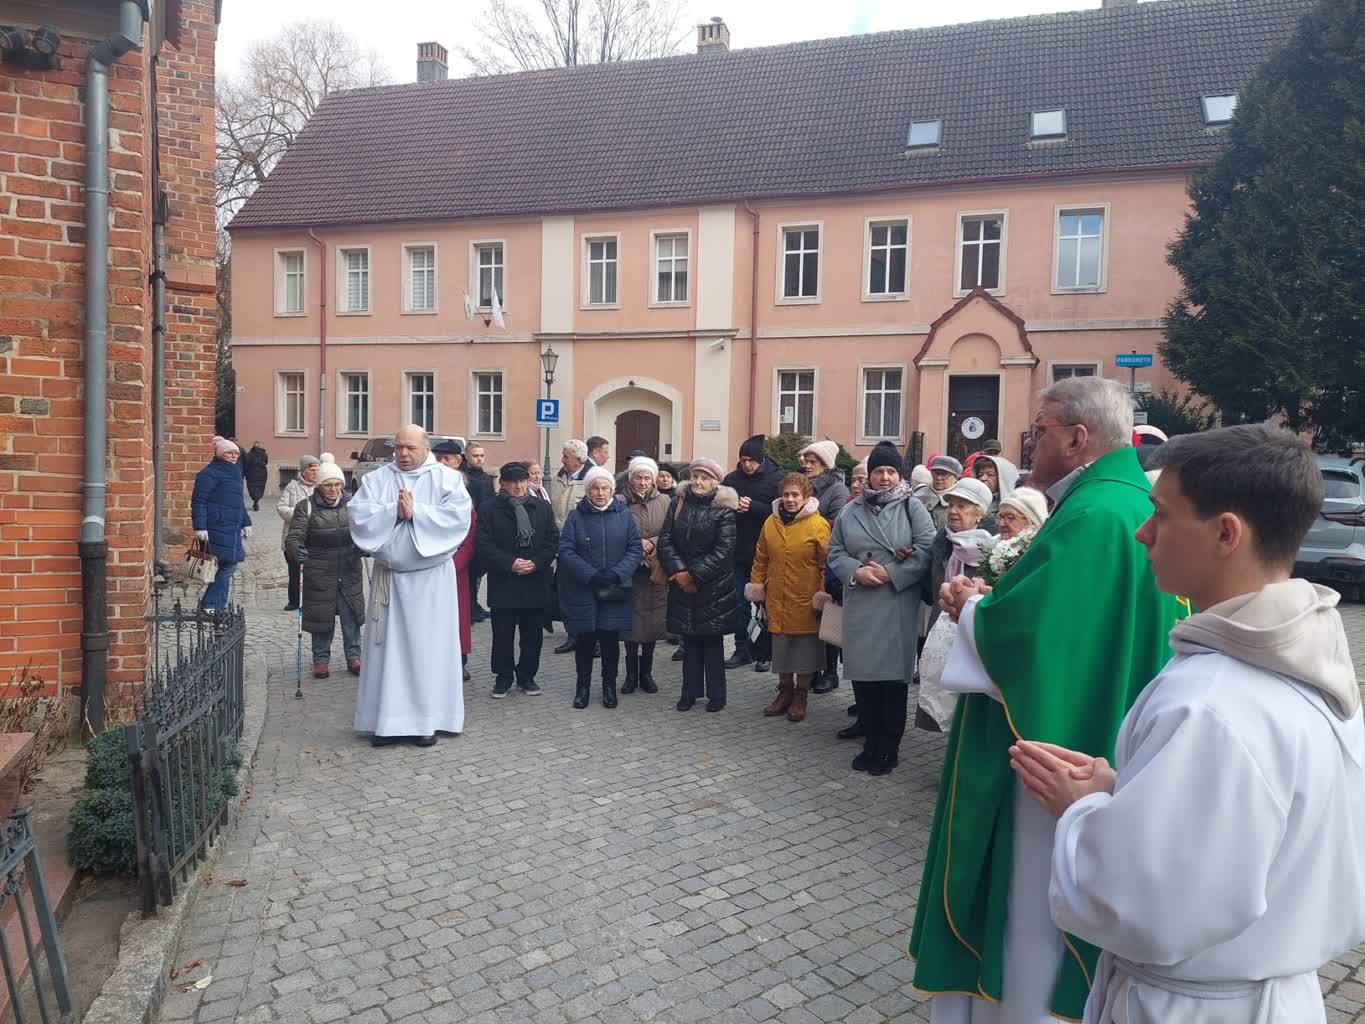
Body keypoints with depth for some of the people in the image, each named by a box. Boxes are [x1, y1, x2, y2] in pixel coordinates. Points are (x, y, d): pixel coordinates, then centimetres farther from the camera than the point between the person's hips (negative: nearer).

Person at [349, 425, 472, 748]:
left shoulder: (447, 478, 1)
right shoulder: (376, 478, 8)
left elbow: (458, 516, -13)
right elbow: (359, 514, -5)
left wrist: (416, 511, -16)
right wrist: (395, 511, -15)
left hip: (431, 577, -2)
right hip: (388, 574, 2)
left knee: (429, 645, 2)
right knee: (388, 646, 4)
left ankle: (427, 719, 10)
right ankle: (387, 719, 13)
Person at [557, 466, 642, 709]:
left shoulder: (624, 515, 3)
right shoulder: (576, 516, 0)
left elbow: (636, 549, -1)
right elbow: (566, 551, -6)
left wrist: (616, 574, -15)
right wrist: (591, 575, -17)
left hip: (615, 593, 1)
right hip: (583, 591, 0)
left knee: (610, 639, 6)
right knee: (585, 640, 6)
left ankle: (609, 685, 22)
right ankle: (583, 686, 22)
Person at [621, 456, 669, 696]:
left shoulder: (664, 502, 3)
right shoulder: (622, 502, -3)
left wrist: (651, 544, -14)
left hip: (655, 572, 2)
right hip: (629, 571, -1)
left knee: (652, 620, 7)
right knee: (631, 621, 2)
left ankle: (646, 673, 21)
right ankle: (631, 674, 16)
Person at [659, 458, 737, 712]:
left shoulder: (723, 510, -6)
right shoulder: (678, 504, 5)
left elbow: (723, 550, -12)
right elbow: (665, 541, 1)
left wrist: (694, 574, -14)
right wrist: (679, 571, -12)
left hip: (714, 587, -3)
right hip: (683, 585, 3)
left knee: (713, 641, 4)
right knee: (689, 640, 10)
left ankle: (716, 694, 15)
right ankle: (690, 691, 20)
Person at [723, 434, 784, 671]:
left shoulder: (776, 479, -5)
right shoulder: (731, 479, 7)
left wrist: (753, 507, -21)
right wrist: (732, 507, -9)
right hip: (738, 552, 4)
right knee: (739, 603, 9)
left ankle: (765, 653, 15)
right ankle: (742, 649, 19)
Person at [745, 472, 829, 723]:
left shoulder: (818, 524, -9)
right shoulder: (771, 522, 6)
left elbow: (827, 563, -8)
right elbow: (761, 558, 14)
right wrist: (756, 583, 9)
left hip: (806, 601, -4)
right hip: (777, 599, 4)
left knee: (806, 649, 6)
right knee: (781, 646, 14)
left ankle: (801, 695, 23)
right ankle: (785, 691, 30)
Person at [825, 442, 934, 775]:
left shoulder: (912, 508, 1)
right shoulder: (851, 510, 11)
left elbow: (927, 550, -7)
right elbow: (835, 552, 10)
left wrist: (890, 573, -13)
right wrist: (855, 571, -9)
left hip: (898, 607, -3)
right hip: (859, 606, 3)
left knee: (893, 673, 0)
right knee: (863, 673, 6)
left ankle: (889, 749, 13)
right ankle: (871, 743, 21)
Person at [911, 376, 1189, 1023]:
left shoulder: (1093, 516, -24)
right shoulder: (1131, 501, 9)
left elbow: (1016, 628, -29)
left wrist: (970, 607, -8)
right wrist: (988, 600, 2)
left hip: (1052, 747, -10)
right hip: (1095, 740, 10)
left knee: (1028, 903, 7)